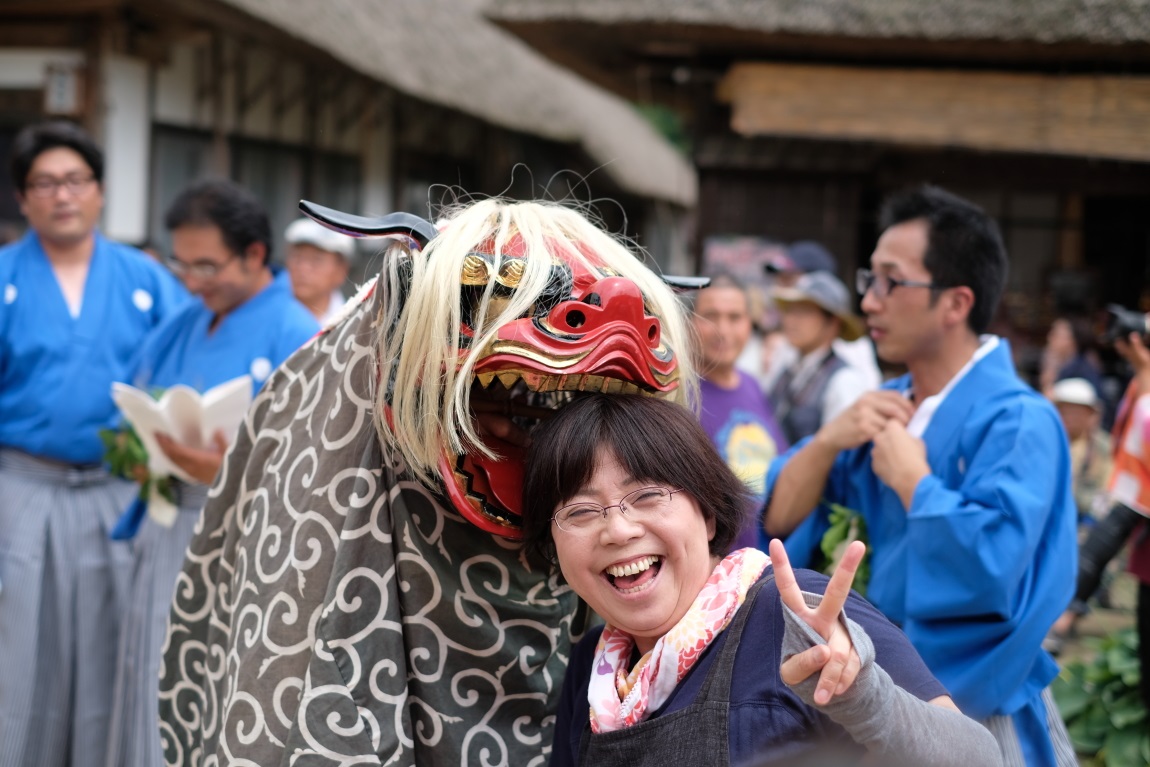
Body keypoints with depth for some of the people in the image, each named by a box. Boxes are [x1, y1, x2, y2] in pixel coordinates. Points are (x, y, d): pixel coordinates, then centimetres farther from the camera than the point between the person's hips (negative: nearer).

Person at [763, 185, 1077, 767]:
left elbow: (989, 568, -33)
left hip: (974, 716, -7)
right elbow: (779, 521, 3)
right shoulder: (887, 406, 6)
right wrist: (827, 442, -13)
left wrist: (911, 478, -20)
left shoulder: (1016, 422, -18)